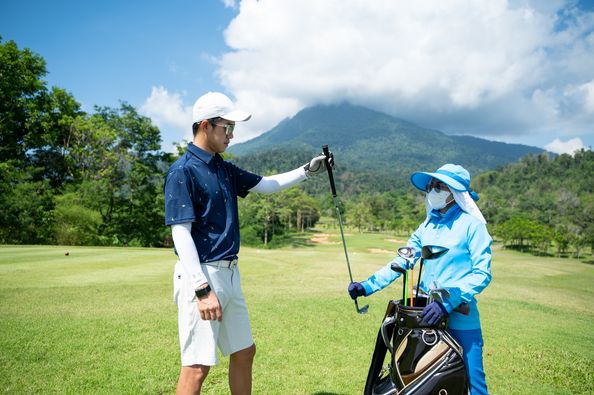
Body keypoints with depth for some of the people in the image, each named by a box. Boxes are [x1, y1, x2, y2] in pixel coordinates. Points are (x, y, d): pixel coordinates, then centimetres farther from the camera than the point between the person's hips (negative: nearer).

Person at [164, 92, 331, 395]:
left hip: (229, 273, 9)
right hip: (201, 276, -8)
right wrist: (202, 289, -23)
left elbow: (267, 185, 20)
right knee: (198, 366, -3)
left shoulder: (224, 169, 12)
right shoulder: (183, 171, -13)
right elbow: (181, 234, -18)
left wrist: (308, 170, 11)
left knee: (244, 352, 17)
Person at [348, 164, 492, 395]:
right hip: (428, 313, 5)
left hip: (461, 317, -5)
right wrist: (367, 286, -5)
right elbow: (401, 262, 5)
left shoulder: (471, 224, -9)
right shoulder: (427, 226, 7)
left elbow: (482, 274, -14)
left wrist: (448, 302, -25)